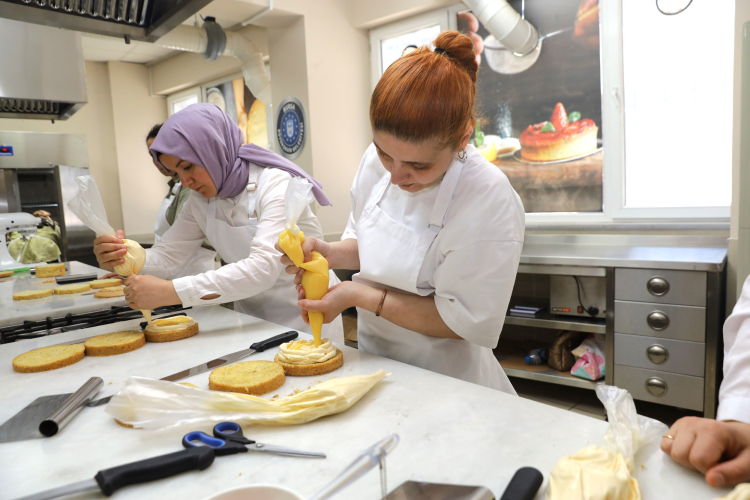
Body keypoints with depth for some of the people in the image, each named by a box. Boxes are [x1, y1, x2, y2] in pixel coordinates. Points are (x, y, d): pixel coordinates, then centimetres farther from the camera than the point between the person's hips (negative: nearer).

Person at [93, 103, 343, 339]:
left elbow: (264, 268, -30)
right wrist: (124, 257, -21)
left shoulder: (275, 184, -18)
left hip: (308, 321, -6)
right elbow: (168, 255, 1)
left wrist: (171, 291, -32)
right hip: (254, 321, 7)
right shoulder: (200, 200, 6)